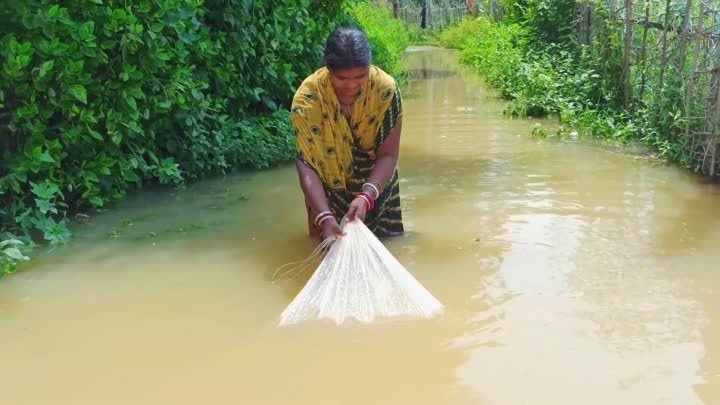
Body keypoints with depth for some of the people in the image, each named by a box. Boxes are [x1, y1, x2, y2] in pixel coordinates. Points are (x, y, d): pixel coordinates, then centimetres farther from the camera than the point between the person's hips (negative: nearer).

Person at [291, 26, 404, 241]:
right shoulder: (307, 97, -31)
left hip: (375, 183, 1)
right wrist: (324, 216, -44)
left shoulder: (386, 88, -27)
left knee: (381, 239, 17)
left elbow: (388, 155, -23)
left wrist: (366, 196, -39)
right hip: (329, 189, -1)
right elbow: (306, 165, -32)